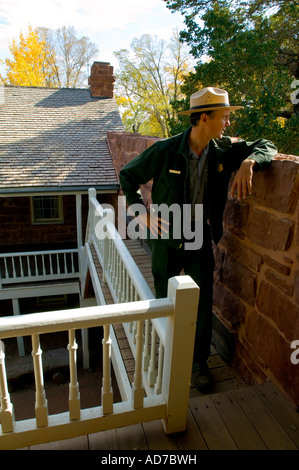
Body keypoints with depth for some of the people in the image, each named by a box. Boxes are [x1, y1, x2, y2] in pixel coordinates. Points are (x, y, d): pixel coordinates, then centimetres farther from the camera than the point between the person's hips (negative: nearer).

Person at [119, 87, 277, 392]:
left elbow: (265, 146, 4)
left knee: (203, 304, 9)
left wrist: (248, 164, -20)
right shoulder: (165, 151, -15)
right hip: (167, 239, -2)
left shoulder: (224, 150, -5)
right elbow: (128, 176, -2)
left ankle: (199, 362, 33)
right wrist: (142, 213, -13)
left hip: (200, 241, 3)